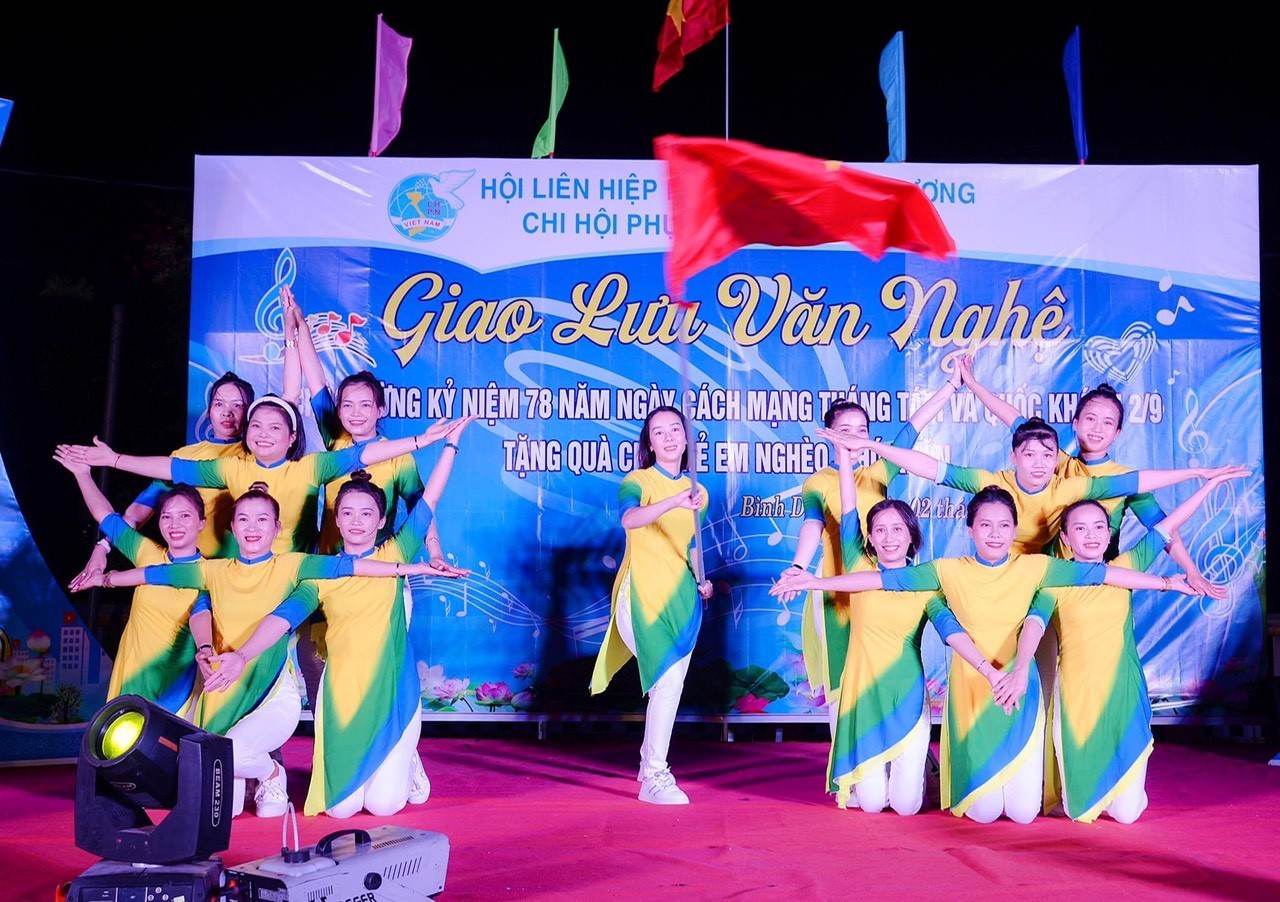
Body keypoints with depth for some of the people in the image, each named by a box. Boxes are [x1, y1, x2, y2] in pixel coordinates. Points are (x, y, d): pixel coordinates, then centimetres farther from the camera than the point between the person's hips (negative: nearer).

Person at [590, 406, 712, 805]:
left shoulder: (697, 491, 12)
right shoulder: (638, 481, -5)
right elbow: (629, 519, -29)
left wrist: (702, 580, 5)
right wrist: (676, 501, -44)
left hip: (682, 599, 6)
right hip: (642, 593, -6)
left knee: (671, 683, 7)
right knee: (669, 678, -17)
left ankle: (651, 764, 25)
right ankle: (654, 776, -8)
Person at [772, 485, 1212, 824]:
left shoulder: (1035, 567, -1)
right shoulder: (949, 571, -3)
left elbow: (1099, 572, -2)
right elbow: (886, 578, -6)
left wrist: (1165, 581, -7)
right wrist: (818, 582, -11)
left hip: (1021, 690, 1)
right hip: (971, 689, 0)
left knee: (1023, 810, -4)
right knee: (982, 810, -3)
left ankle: (1025, 778, 31)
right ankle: (955, 773, 31)